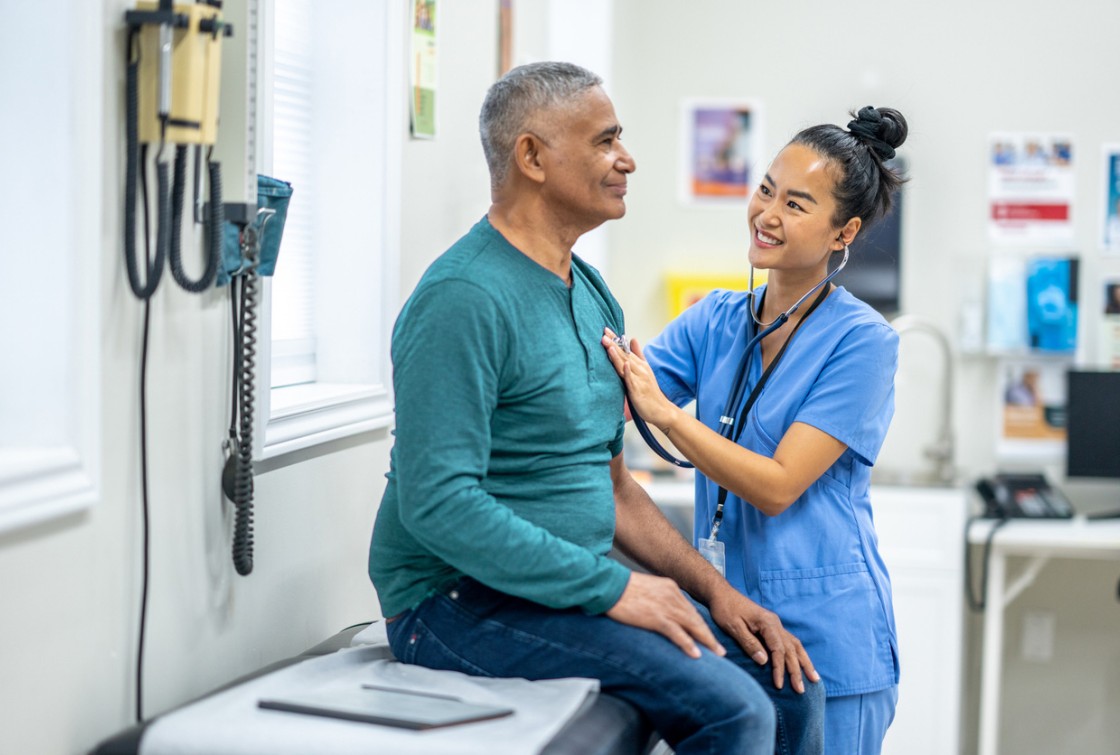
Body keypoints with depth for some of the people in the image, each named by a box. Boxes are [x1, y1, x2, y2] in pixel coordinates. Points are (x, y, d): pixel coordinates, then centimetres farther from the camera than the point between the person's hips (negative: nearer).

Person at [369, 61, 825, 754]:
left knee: (791, 684, 0)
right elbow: (436, 501, -25)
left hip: (572, 587, 9)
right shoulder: (464, 298, -17)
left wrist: (714, 591, 7)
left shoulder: (593, 295, 14)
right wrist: (612, 588, -22)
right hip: (461, 603, -9)